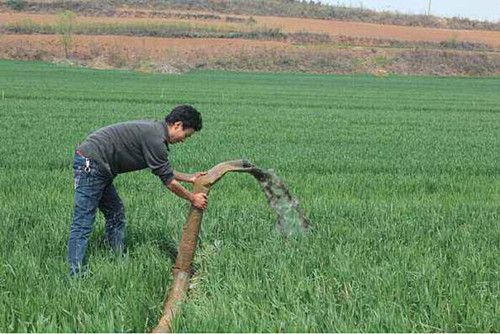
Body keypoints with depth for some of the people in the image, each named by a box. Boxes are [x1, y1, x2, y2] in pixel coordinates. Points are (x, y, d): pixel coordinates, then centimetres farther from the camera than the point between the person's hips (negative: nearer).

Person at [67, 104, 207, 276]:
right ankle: (76, 275, -12)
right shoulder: (156, 139, -17)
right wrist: (193, 199, 2)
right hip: (90, 164, -11)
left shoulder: (154, 129, 13)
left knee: (115, 214, 16)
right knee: (82, 224, -11)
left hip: (98, 167, 11)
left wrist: (189, 178, 29)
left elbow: (163, 170, 27)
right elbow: (168, 181, -10)